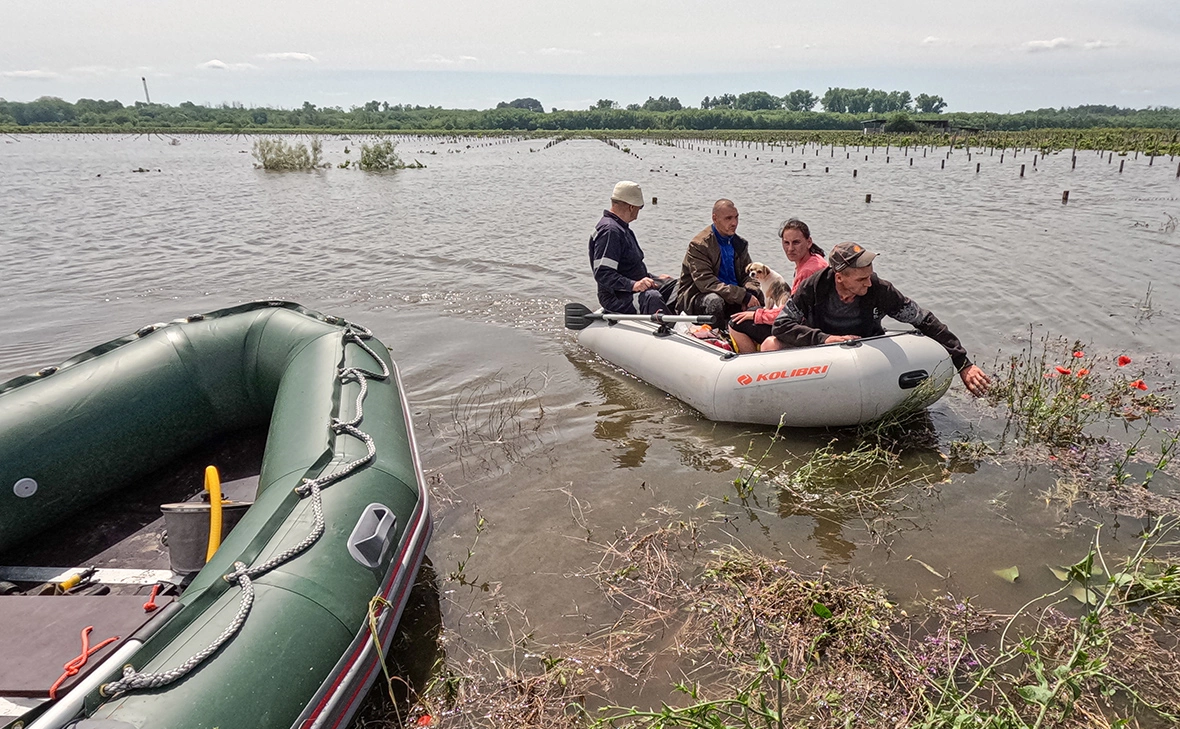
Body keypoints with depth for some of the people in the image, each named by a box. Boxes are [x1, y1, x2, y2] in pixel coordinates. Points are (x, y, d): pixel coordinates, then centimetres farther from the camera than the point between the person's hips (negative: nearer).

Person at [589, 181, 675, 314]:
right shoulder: (609, 231, -18)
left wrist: (653, 278, 20)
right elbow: (602, 274, -27)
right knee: (652, 298, -37)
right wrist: (633, 285, -34)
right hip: (615, 297, -11)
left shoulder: (622, 228, 18)